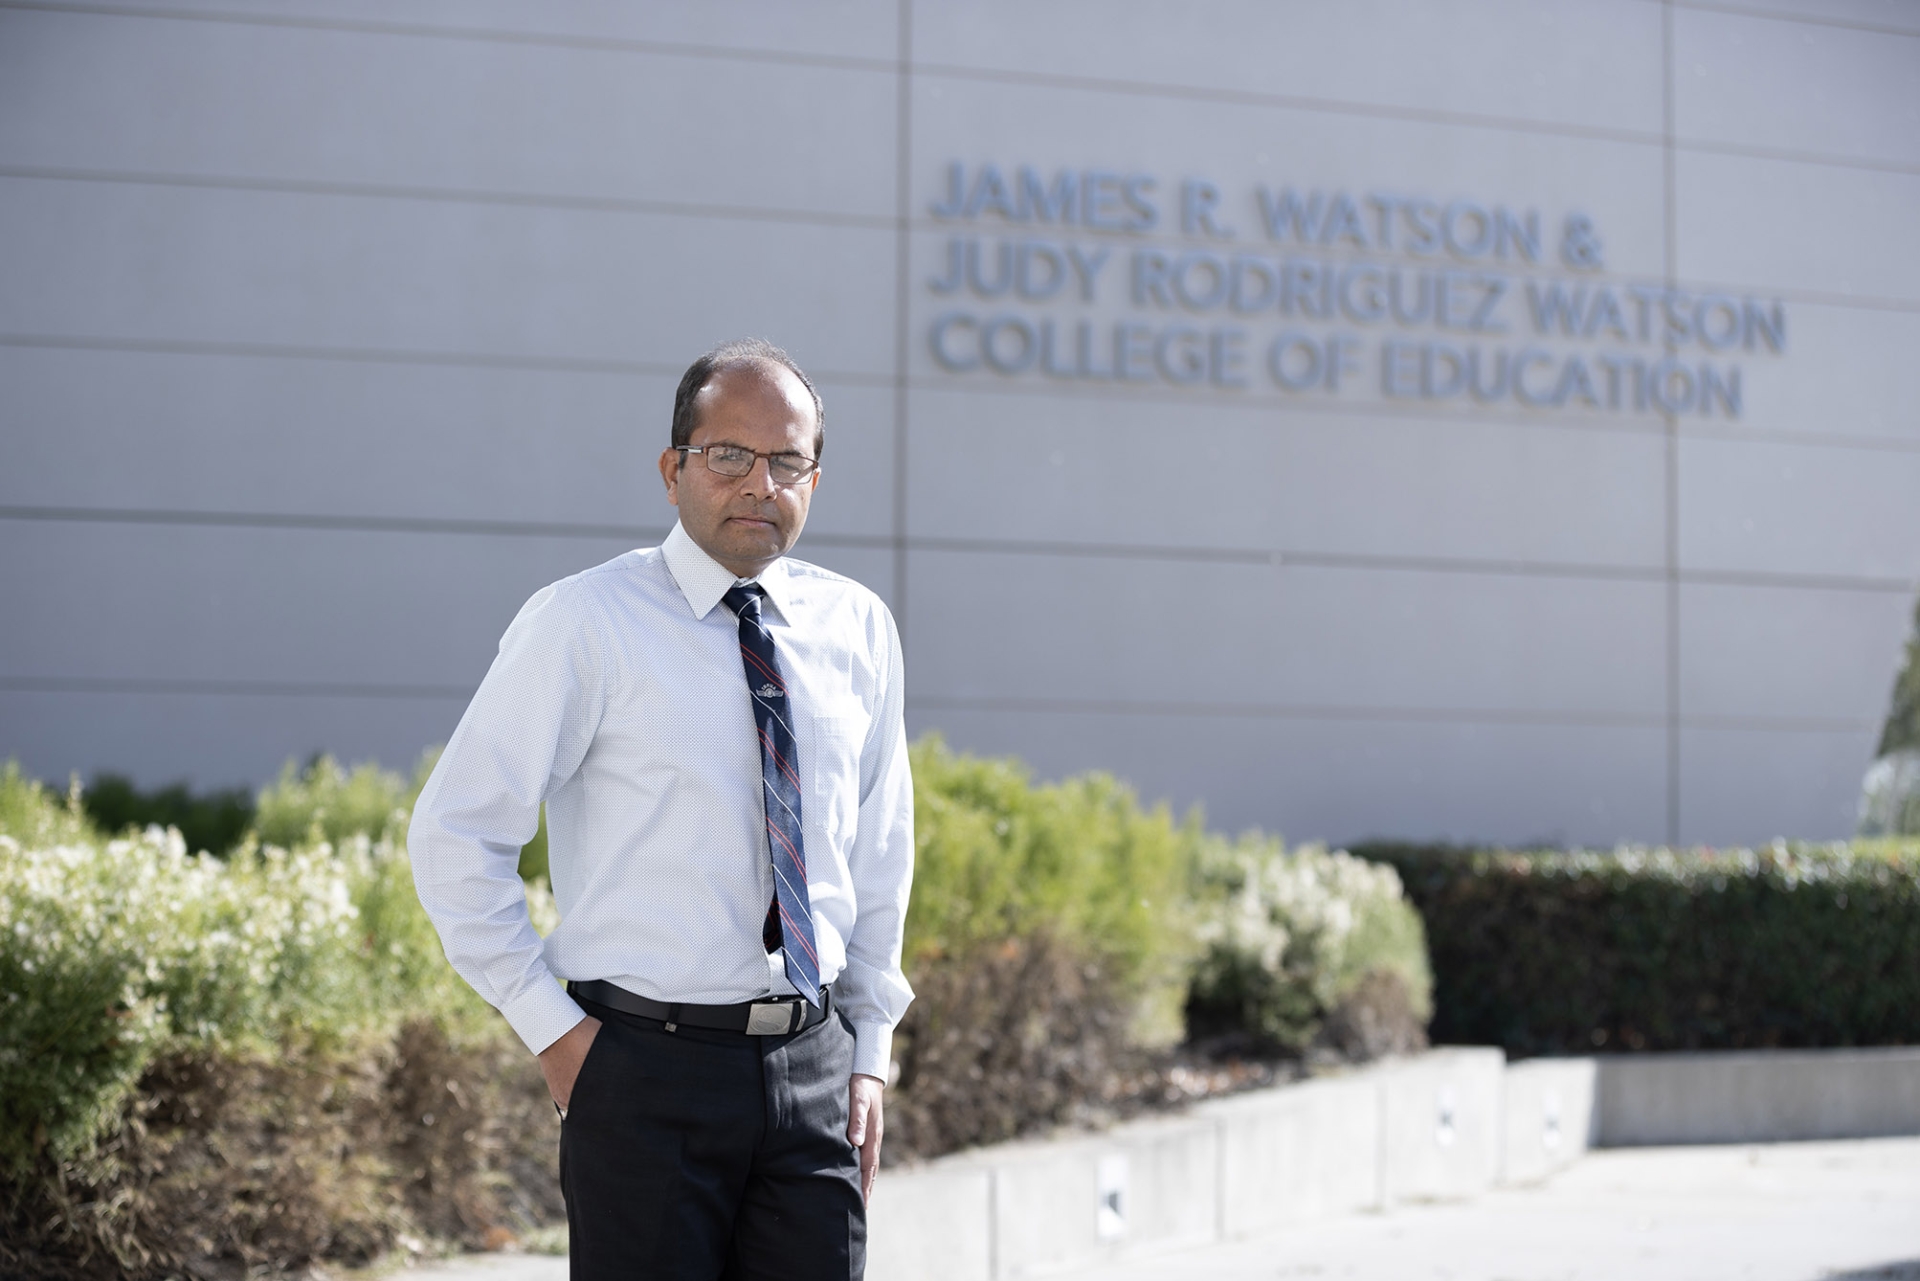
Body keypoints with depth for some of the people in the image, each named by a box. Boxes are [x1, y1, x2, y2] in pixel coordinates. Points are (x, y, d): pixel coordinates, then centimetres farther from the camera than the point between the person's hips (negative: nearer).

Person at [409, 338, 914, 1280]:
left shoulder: (859, 630, 8)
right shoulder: (583, 625, -6)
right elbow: (452, 835, -4)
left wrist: (869, 1053, 12)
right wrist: (550, 1025, -7)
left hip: (813, 1065, 4)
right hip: (648, 1068, -4)